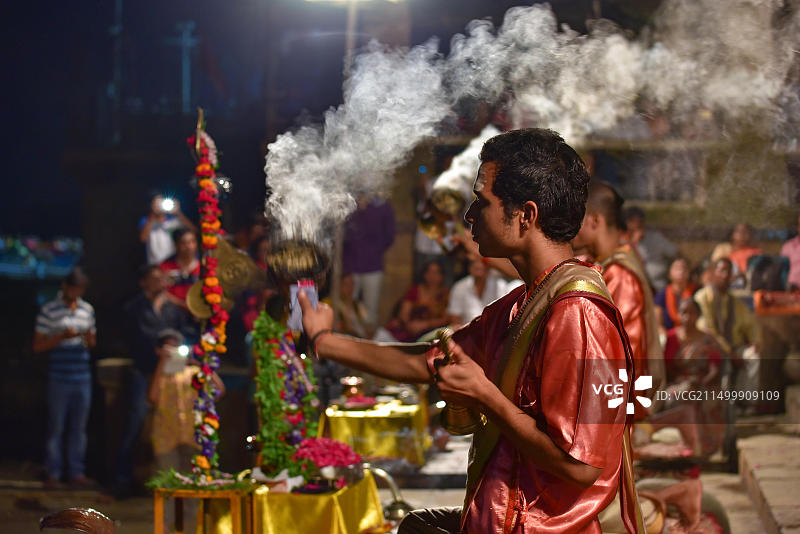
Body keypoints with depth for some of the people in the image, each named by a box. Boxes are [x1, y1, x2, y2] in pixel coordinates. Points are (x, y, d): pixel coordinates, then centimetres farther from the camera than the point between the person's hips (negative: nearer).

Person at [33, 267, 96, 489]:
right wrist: (61, 337, -16)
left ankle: (77, 472, 15)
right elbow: (38, 346, -3)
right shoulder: (49, 311, -2)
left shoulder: (88, 309, 12)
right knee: (56, 427, 1)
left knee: (79, 428, 8)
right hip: (59, 378, -4)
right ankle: (53, 473, 9)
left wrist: (89, 339, -3)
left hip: (83, 377, 4)